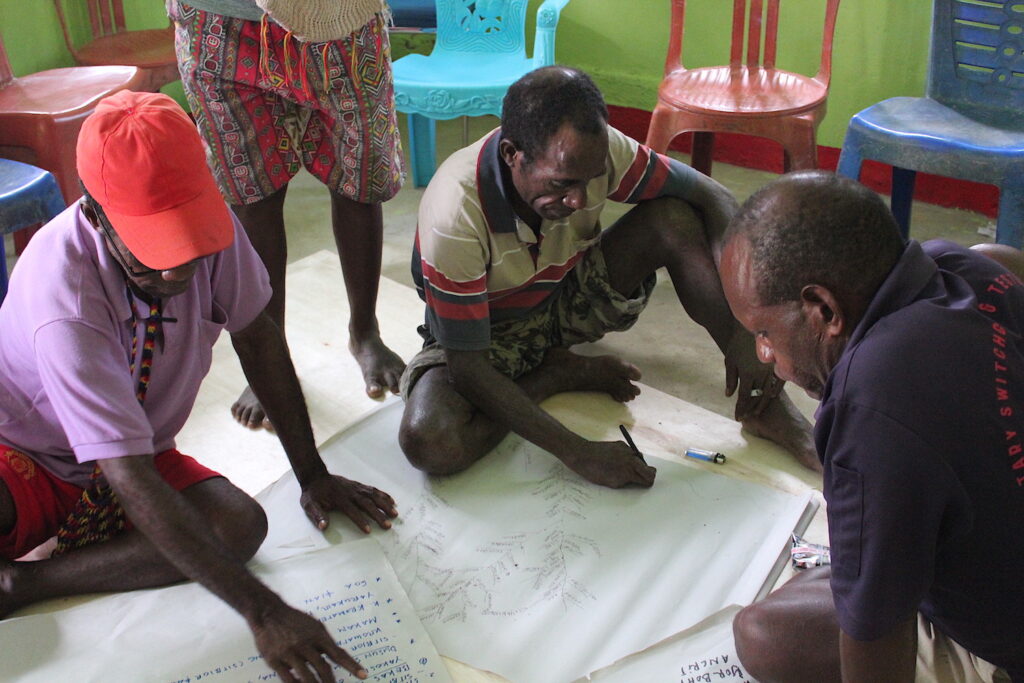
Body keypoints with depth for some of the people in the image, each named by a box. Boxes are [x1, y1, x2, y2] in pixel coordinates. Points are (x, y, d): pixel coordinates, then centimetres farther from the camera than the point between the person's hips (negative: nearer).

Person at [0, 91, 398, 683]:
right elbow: (129, 478, -38)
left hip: (143, 451, 6)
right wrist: (263, 612, -43)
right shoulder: (64, 299, -35)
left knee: (240, 524, -25)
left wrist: (313, 475, -5)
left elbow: (258, 339, -6)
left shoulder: (209, 220, -21)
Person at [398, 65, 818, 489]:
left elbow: (713, 198, -16)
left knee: (676, 216, -22)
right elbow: (467, 365, -30)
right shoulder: (455, 216, -35)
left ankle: (764, 406, -14)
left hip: (570, 297, 3)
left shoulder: (591, 152, -24)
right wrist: (577, 453, -35)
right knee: (429, 443, -34)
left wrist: (742, 332, -28)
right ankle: (563, 372, -8)